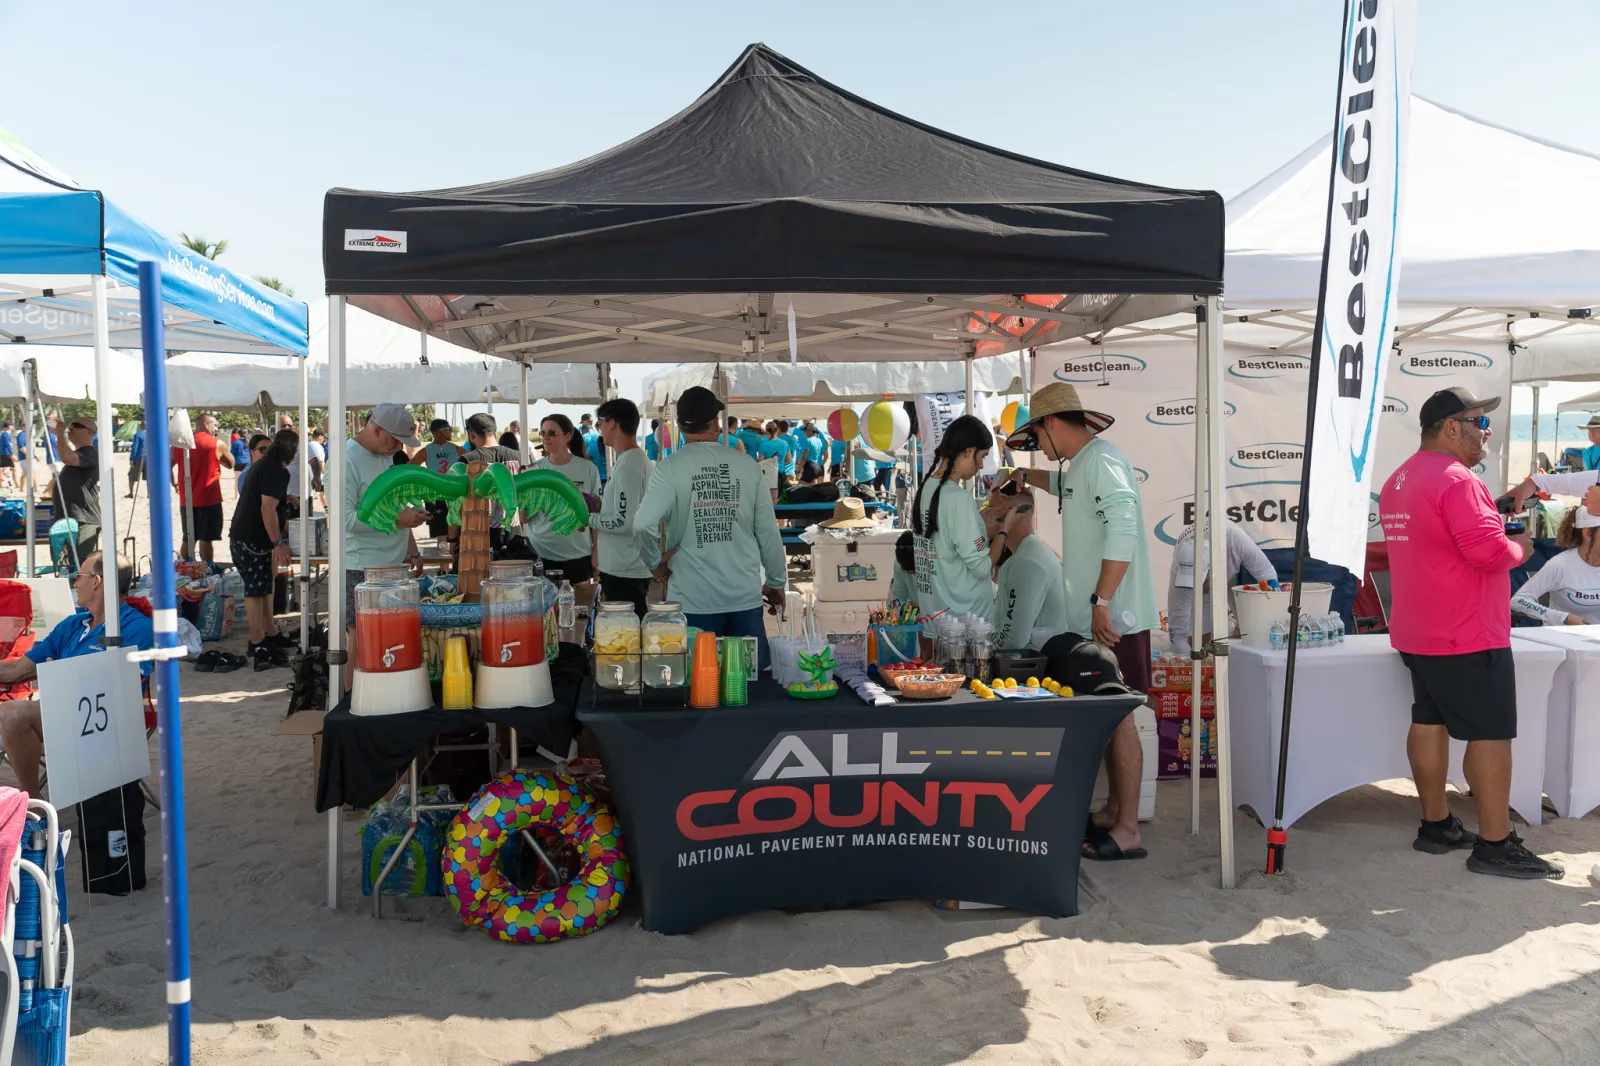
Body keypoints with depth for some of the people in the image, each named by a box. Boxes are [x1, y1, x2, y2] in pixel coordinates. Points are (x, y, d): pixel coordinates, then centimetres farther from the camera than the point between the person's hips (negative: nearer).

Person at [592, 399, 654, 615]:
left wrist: (587, 518, -10)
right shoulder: (635, 459, 13)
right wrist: (597, 503, 12)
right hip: (624, 568, 10)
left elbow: (624, 522, -22)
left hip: (624, 572, -10)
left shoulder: (628, 466, -17)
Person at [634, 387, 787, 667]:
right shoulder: (747, 465, 0)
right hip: (745, 596, 2)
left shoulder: (670, 468, -7)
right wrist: (776, 580, 16)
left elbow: (645, 523, -20)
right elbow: (768, 531, 3)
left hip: (694, 599, -2)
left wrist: (655, 561, -2)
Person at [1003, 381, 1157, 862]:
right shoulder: (1082, 465, 17)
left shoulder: (1101, 460, -14)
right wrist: (1021, 475, 43)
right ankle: (1113, 811, 28)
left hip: (1112, 617, -10)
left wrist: (1101, 600, -29)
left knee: (1118, 718, -4)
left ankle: (1127, 832, 4)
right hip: (1095, 617, 10)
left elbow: (1124, 529, -28)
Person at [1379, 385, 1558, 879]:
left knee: (1429, 722, 13)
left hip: (1417, 633, 10)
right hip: (1468, 636, -10)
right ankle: (1495, 845, 2)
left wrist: (1495, 518, 15)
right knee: (1491, 733, -3)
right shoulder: (1455, 479, -19)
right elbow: (1489, 552, -25)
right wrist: (1519, 548, -5)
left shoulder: (1398, 482, 13)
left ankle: (1436, 825, 21)